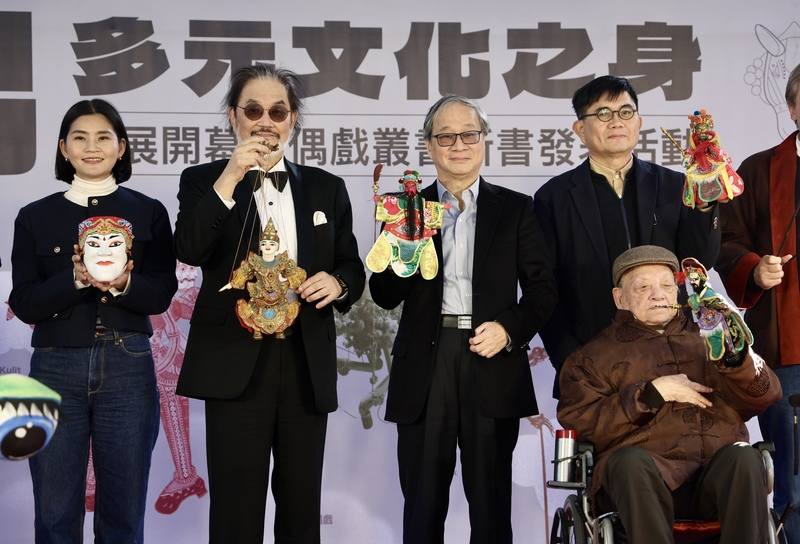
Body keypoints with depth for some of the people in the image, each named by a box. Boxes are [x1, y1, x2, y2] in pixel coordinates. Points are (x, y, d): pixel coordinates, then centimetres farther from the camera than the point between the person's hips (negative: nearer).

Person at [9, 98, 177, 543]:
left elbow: (162, 294, 0)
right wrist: (76, 279, -17)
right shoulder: (36, 217, 7)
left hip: (128, 366, 0)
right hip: (56, 367, 0)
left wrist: (124, 284, -20)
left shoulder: (148, 213, 7)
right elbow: (24, 303, 0)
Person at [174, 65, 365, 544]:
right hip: (236, 364, -3)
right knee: (236, 504, -1)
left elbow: (352, 267, 15)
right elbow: (190, 251, -14)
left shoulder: (326, 188, 11)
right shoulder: (203, 181, 3)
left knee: (302, 503, 12)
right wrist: (229, 180, -20)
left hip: (307, 364, 3)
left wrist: (338, 283, -8)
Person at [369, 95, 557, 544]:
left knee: (491, 505, 6)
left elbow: (542, 287, 6)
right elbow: (385, 295, 3)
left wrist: (509, 327, -11)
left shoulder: (515, 208, 9)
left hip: (491, 363, 0)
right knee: (422, 506, 7)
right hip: (425, 365, 1)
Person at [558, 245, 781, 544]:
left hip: (720, 469, 2)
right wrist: (653, 393, -3)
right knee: (630, 461, -35)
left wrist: (735, 356, -8)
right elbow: (578, 423, 4)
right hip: (643, 475, -2)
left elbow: (766, 395, 13)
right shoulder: (594, 355, 20)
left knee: (743, 457, -31)